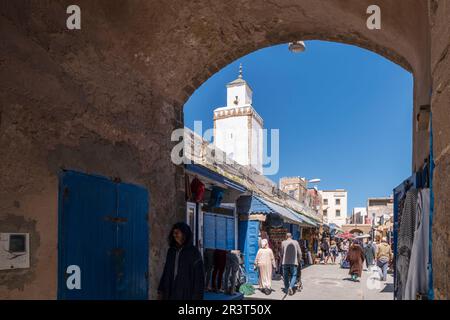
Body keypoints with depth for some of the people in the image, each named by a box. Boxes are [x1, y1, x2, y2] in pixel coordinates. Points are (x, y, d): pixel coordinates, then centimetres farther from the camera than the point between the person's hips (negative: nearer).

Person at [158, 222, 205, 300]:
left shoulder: (194, 252, -4)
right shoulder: (171, 251, 12)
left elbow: (199, 277, -6)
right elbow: (166, 272, 16)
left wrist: (197, 297, -11)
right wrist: (161, 290, 9)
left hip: (186, 295, -5)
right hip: (170, 294, 5)